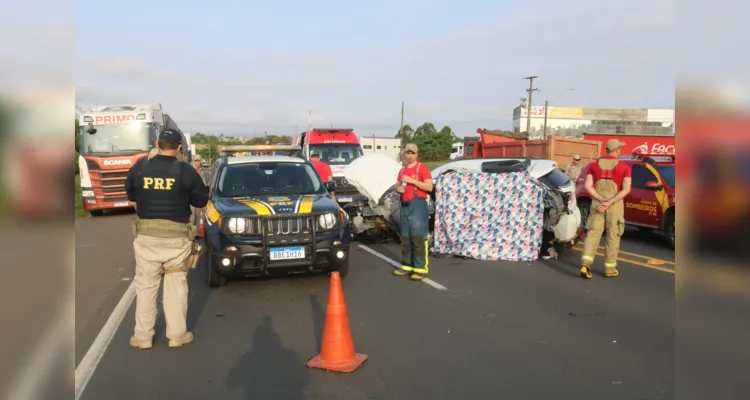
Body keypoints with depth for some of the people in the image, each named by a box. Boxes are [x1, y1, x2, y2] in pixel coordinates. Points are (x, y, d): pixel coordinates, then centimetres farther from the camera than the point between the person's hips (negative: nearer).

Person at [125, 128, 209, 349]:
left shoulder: (140, 167, -3)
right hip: (177, 237, -1)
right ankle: (177, 334, 15)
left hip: (146, 234, 1)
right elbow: (201, 200, 0)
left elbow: (131, 195, 12)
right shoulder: (186, 171, -8)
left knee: (145, 285, 11)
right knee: (176, 285, 9)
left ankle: (143, 336, 16)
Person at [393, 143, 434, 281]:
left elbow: (429, 187, -12)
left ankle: (421, 268, -10)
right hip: (405, 205, 7)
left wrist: (412, 180, -15)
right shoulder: (402, 170, 18)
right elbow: (398, 186, 29)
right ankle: (407, 265, 16)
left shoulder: (422, 168, -3)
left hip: (417, 205, -7)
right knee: (405, 238, 9)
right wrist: (398, 188, 5)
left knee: (418, 237, -10)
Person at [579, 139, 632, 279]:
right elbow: (626, 189, -14)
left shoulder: (595, 165, 5)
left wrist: (601, 200, -9)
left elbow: (588, 186, -3)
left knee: (593, 233, 3)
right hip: (615, 205, -2)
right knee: (613, 236, 8)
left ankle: (585, 264, -14)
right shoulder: (624, 167, -4)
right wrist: (610, 202, -17)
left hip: (597, 203, 2)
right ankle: (610, 269, 15)